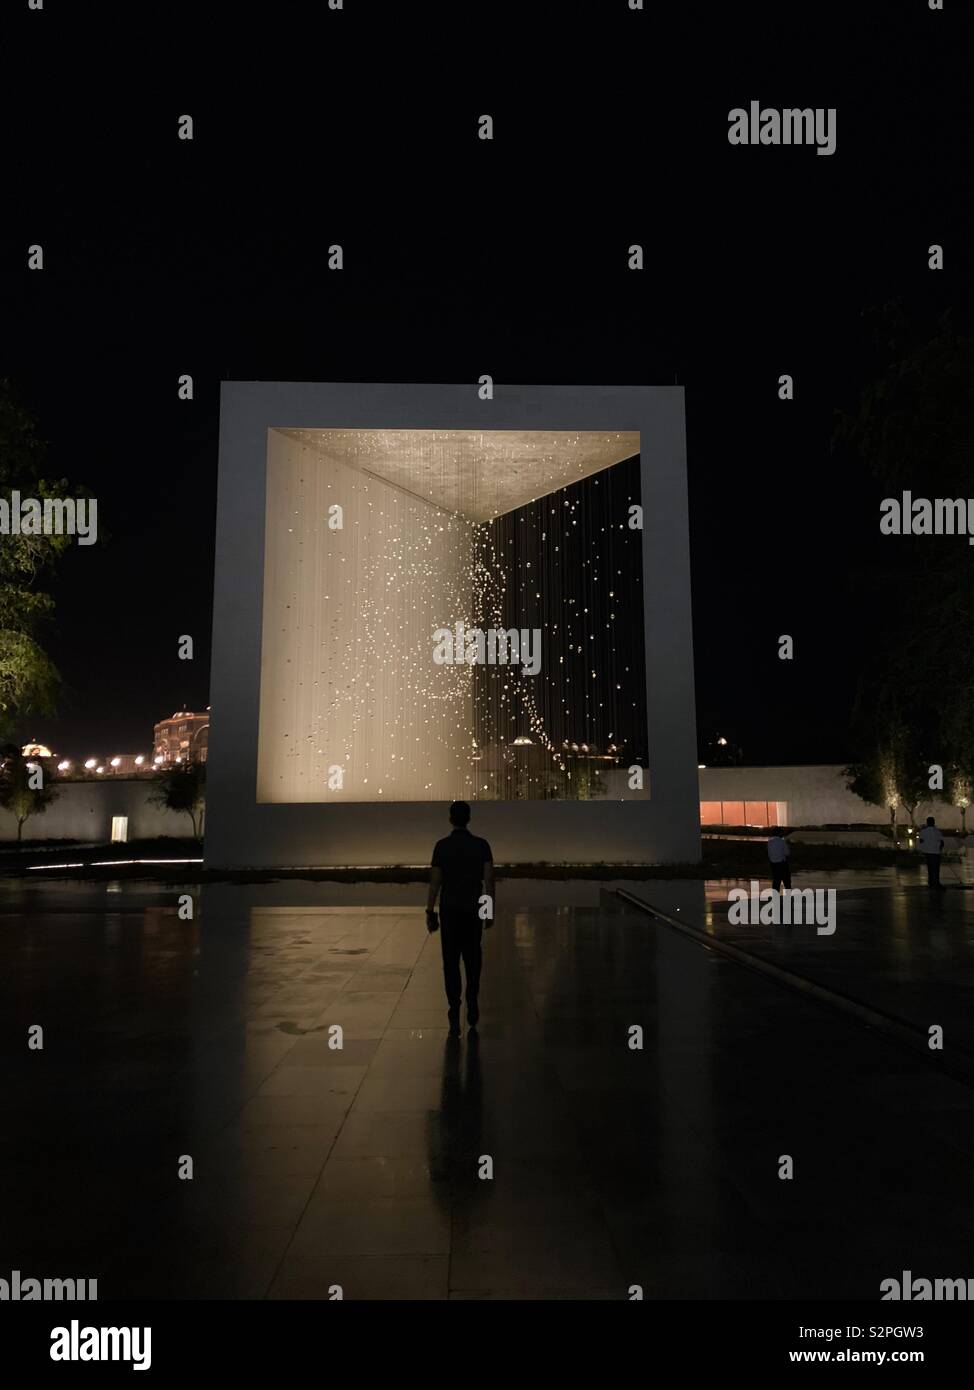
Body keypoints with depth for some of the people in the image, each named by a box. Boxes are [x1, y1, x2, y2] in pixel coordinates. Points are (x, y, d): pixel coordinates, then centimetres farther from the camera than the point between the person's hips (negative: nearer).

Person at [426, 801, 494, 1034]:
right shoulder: (482, 845, -2)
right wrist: (490, 910, 2)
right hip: (474, 910, 2)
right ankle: (472, 1001, 11)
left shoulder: (441, 846, -6)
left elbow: (435, 882, -6)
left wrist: (430, 913, 0)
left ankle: (455, 1011, -4)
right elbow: (489, 879, -6)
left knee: (451, 961, 3)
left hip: (449, 910, -1)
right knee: (472, 957, 20)